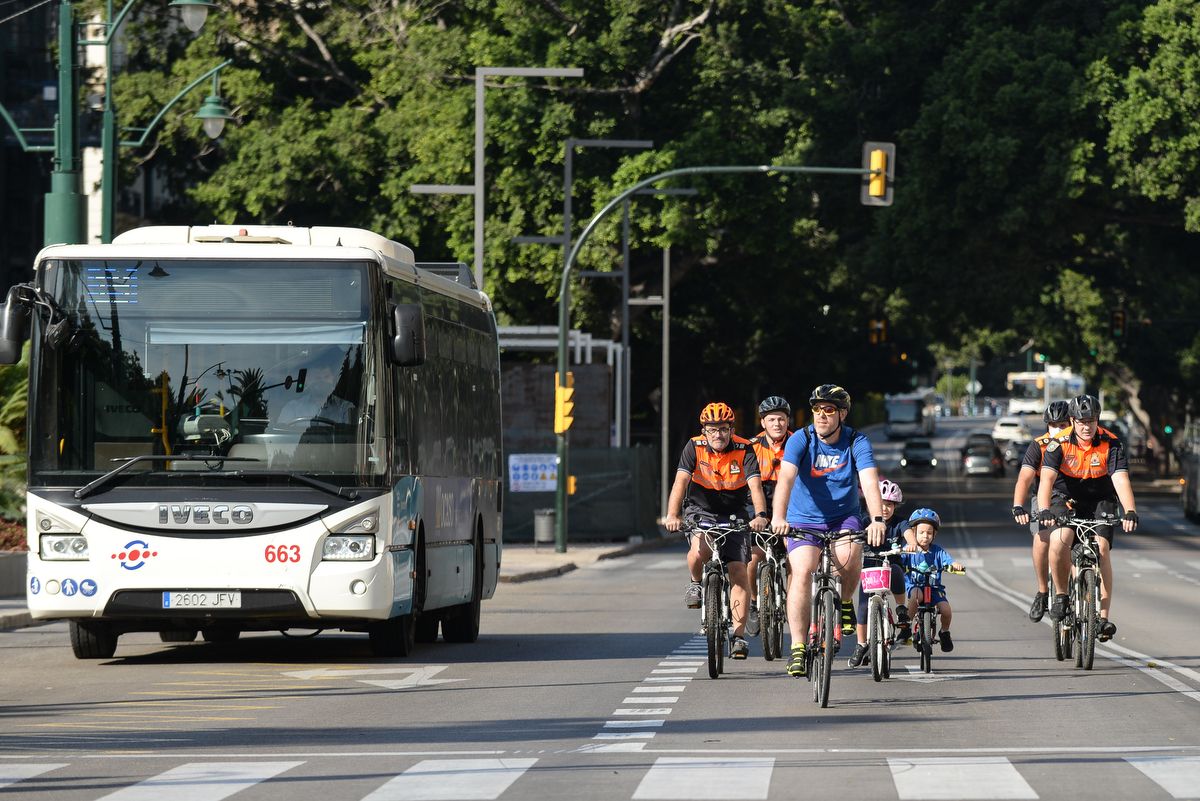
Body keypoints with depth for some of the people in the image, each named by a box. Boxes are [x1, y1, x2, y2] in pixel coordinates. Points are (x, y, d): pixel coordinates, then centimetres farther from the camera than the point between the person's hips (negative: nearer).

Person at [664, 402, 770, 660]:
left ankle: (739, 634, -3)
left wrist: (760, 515, -45)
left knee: (739, 571, -9)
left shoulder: (744, 449, -15)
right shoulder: (695, 447, -14)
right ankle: (697, 583, 2)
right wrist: (672, 515, -41)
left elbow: (755, 485, -26)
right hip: (700, 510, -1)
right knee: (700, 550, -32)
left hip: (733, 515, 1)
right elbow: (681, 481, -25)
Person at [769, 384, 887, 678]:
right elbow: (786, 478, -27)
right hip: (805, 520, 0)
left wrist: (877, 519, -43)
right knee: (802, 571, -22)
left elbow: (870, 482, -25)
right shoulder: (801, 439, -13)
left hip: (844, 516, 0)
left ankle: (845, 603, 1)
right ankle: (798, 647, -19)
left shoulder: (857, 443, -12)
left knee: (849, 555, -31)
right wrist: (778, 517, -44)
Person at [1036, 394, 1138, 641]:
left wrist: (1130, 513, -43)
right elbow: (1047, 478, -28)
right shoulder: (1060, 443, -17)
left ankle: (1103, 617, -20)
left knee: (1102, 548, -22)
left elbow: (1121, 479, -27)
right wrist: (1044, 511, -46)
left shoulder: (1111, 444, -16)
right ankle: (1061, 595, -7)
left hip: (1100, 500, 0)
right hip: (1067, 498, 0)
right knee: (1059, 540, -29)